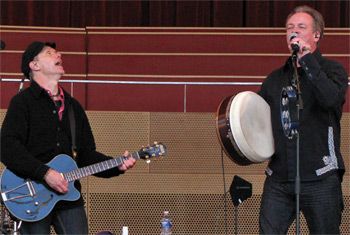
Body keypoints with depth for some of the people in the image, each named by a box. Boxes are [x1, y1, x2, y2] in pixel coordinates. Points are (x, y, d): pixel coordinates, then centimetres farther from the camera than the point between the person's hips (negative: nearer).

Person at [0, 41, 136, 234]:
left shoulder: (73, 106, 20)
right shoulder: (22, 102, -1)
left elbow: (87, 155, 20)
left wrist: (117, 166, 3)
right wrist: (45, 173, -20)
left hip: (69, 196, 5)